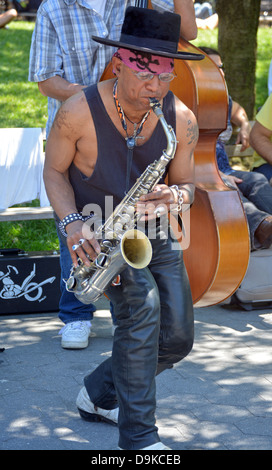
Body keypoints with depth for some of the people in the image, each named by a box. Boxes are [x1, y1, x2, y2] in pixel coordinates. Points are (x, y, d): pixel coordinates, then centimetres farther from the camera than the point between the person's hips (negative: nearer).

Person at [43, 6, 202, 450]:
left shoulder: (182, 119, -10)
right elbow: (54, 170, -6)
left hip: (153, 232, 5)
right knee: (142, 302, -28)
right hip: (96, 229, -5)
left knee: (177, 338, 0)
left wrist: (172, 195, -24)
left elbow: (185, 184, 1)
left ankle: (99, 394, 26)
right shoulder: (79, 112, -19)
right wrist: (71, 223, -21)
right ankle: (138, 435, -19)